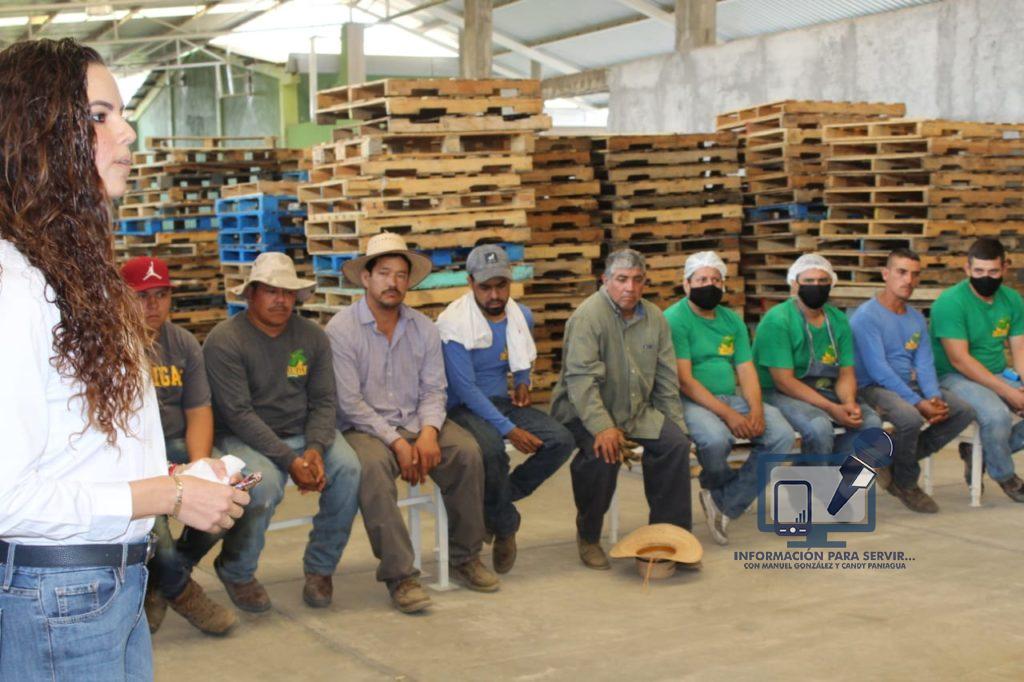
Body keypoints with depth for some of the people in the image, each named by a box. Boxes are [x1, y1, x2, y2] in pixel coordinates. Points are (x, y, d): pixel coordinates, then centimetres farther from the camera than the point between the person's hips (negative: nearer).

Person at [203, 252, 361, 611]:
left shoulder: (311, 335, 5)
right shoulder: (224, 340, -10)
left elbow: (324, 401, 3)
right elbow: (238, 414, -17)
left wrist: (315, 449, -18)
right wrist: (290, 461, -24)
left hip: (303, 432, 4)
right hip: (244, 437, -4)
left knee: (348, 468, -24)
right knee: (264, 482, -35)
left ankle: (320, 567, -5)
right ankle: (236, 572, -5)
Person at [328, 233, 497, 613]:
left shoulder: (424, 328, 9)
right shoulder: (341, 330, -7)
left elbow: (433, 390, 5)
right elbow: (349, 402, -12)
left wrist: (428, 432, -15)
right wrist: (396, 442, -18)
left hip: (415, 423, 4)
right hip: (364, 428, -4)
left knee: (467, 452, -21)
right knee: (373, 466, -36)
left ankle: (465, 557, -5)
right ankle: (399, 575, -30)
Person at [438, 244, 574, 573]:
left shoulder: (521, 316, 5)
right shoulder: (454, 323, -16)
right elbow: (465, 388, -20)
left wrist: (523, 382, 5)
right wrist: (509, 430, -25)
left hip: (503, 402, 6)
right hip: (464, 408, -6)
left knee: (561, 440, -17)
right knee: (491, 448, -38)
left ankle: (496, 502, -1)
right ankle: (505, 526, -9)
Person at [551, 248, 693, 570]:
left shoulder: (654, 318, 7)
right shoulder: (587, 317, -16)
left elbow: (666, 380, 13)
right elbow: (582, 379, -26)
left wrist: (677, 425, 9)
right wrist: (602, 428, -36)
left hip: (636, 411, 6)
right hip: (583, 412, -6)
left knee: (676, 444, -16)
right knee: (604, 454, -32)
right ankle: (588, 537, -9)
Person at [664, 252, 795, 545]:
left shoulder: (732, 320, 15)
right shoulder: (674, 319, -6)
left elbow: (746, 370, 8)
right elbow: (684, 379, -14)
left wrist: (756, 411, -13)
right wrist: (727, 414, -21)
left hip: (731, 397, 6)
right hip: (691, 401, -6)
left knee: (782, 435, -17)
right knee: (716, 438, -37)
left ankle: (725, 502, -8)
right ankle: (718, 487, 1)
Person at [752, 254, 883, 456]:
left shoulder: (838, 320, 5)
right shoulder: (777, 321, -14)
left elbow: (846, 373, 3)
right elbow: (784, 381, -19)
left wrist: (849, 403, -20)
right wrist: (831, 408, -26)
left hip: (825, 391, 6)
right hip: (782, 393, -6)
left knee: (871, 422, -18)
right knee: (819, 426, -34)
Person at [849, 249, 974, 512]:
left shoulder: (916, 318, 12)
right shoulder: (866, 316, -12)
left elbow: (925, 364, 5)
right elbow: (878, 370, -19)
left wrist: (934, 398, -15)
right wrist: (917, 403, -24)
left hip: (910, 384, 8)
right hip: (874, 388, -8)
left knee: (964, 411, -8)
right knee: (910, 417, -36)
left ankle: (892, 463, -1)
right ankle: (906, 483, -6)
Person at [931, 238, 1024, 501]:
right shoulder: (951, 302, -15)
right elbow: (960, 360, -20)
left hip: (999, 375, 7)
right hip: (956, 378, -7)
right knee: (997, 415, -33)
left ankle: (985, 452, 5)